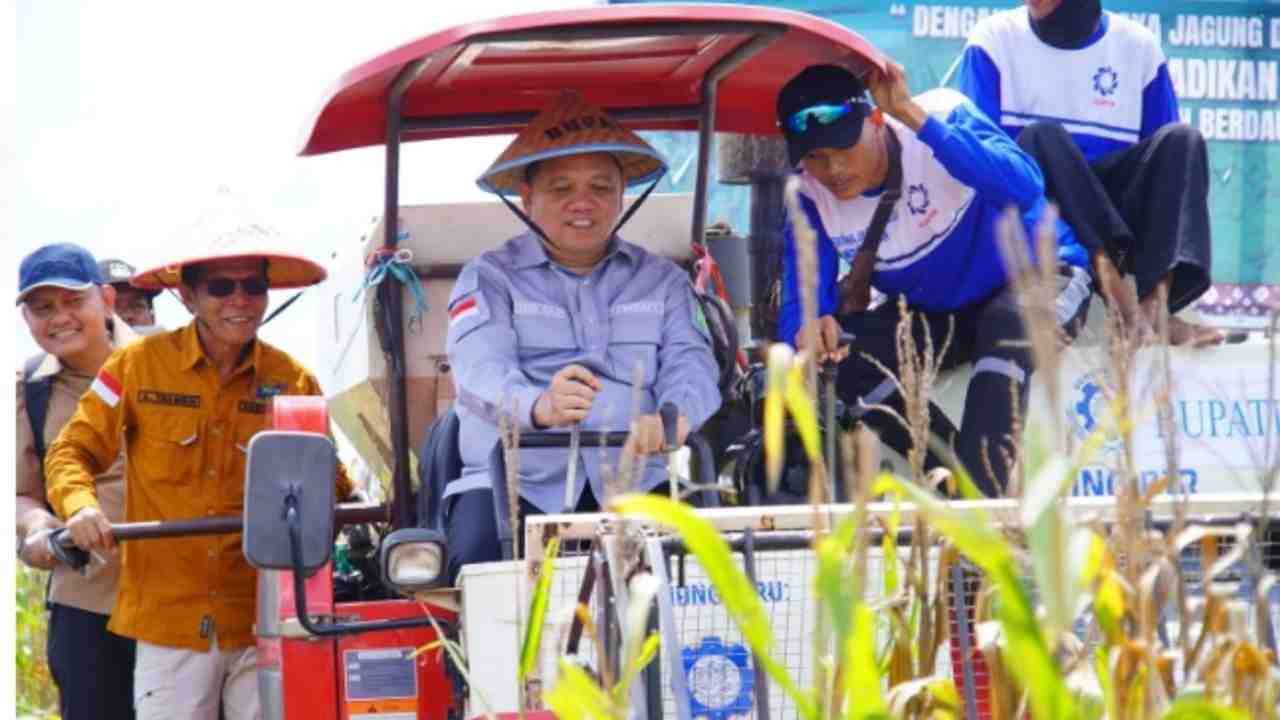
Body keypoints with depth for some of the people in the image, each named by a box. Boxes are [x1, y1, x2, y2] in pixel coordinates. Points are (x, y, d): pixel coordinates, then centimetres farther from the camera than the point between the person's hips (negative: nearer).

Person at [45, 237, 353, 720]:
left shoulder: (292, 381, 6)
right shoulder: (139, 364, 0)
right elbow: (74, 451, 5)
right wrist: (80, 506, -15)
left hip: (266, 621, 2)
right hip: (169, 620, -1)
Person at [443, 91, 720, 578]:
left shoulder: (662, 281, 20)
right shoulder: (489, 278, 10)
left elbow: (689, 361, 3)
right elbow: (480, 369, -9)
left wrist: (673, 417, -24)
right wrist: (539, 406, -34)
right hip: (518, 481, -2)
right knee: (478, 553, -33)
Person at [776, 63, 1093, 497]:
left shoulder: (944, 116, -26)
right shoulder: (812, 201, -13)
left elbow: (1024, 187, -44)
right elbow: (799, 303, -20)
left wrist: (914, 116, -47)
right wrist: (809, 329, -46)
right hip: (934, 315, 5)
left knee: (1007, 322, -38)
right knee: (838, 359, -21)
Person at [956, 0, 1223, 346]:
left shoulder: (1138, 45, 8)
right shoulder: (995, 39, 3)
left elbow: (1166, 157, 6)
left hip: (1112, 210, 2)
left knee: (1182, 138, -19)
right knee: (1043, 136, -28)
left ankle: (1155, 307, -39)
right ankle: (1123, 304, -44)